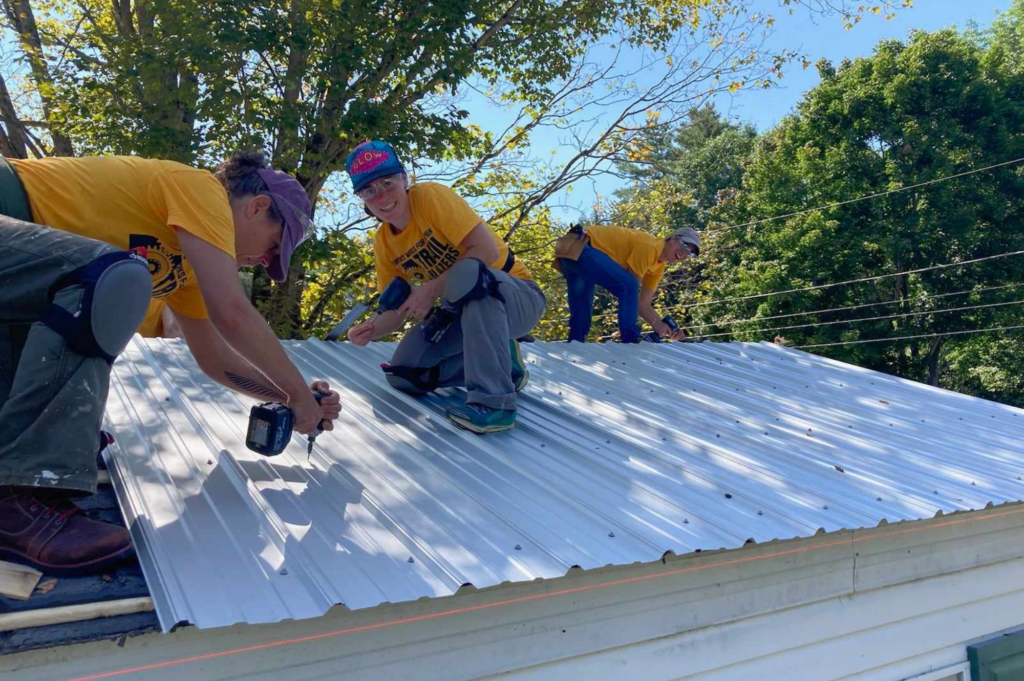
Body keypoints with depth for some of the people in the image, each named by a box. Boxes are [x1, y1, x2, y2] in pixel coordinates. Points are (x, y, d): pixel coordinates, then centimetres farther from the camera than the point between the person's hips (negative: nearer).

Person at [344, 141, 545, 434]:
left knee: (469, 273, -39)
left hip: (519, 298, -7)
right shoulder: (383, 243, 1)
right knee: (403, 375, -7)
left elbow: (488, 250, -26)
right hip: (465, 311, 7)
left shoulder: (430, 196, -18)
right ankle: (502, 366, 9)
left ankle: (494, 400, -34)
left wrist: (432, 289, -25)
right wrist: (370, 329, -20)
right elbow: (397, 310, 2)